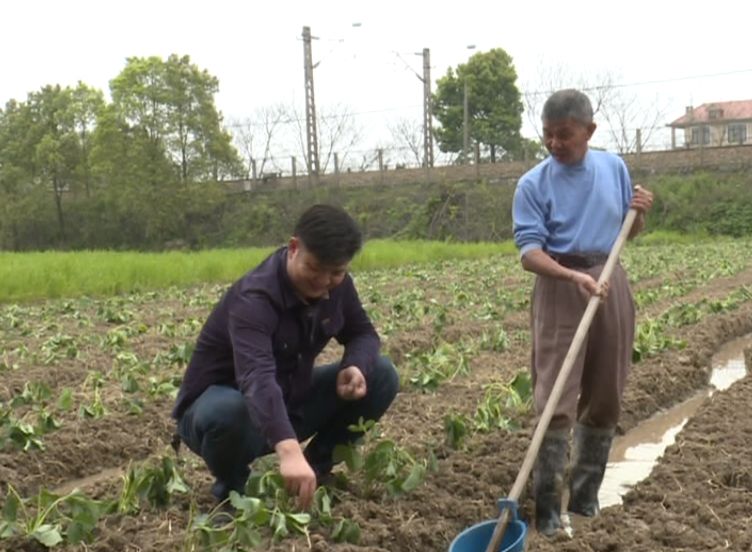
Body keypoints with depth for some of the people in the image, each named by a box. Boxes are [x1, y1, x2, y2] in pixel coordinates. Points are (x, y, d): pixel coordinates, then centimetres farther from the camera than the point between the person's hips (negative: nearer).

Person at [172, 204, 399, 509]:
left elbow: (362, 333, 3)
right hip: (227, 403, -6)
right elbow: (257, 377, -49)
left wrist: (356, 367, -23)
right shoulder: (254, 298, -32)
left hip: (288, 401, 6)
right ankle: (232, 488, -8)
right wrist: (289, 450, -64)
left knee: (382, 374, -9)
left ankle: (317, 468, 5)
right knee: (227, 413, -43)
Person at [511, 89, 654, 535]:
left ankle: (585, 493, 23)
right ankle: (547, 504, -2)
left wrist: (640, 213, -6)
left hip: (611, 283, 4)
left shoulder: (615, 167, 6)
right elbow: (530, 252, -14)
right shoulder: (533, 184, -6)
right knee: (556, 398, -9)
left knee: (605, 396, 9)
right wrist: (574, 276, -30)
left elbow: (628, 233, 17)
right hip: (560, 287, -4)